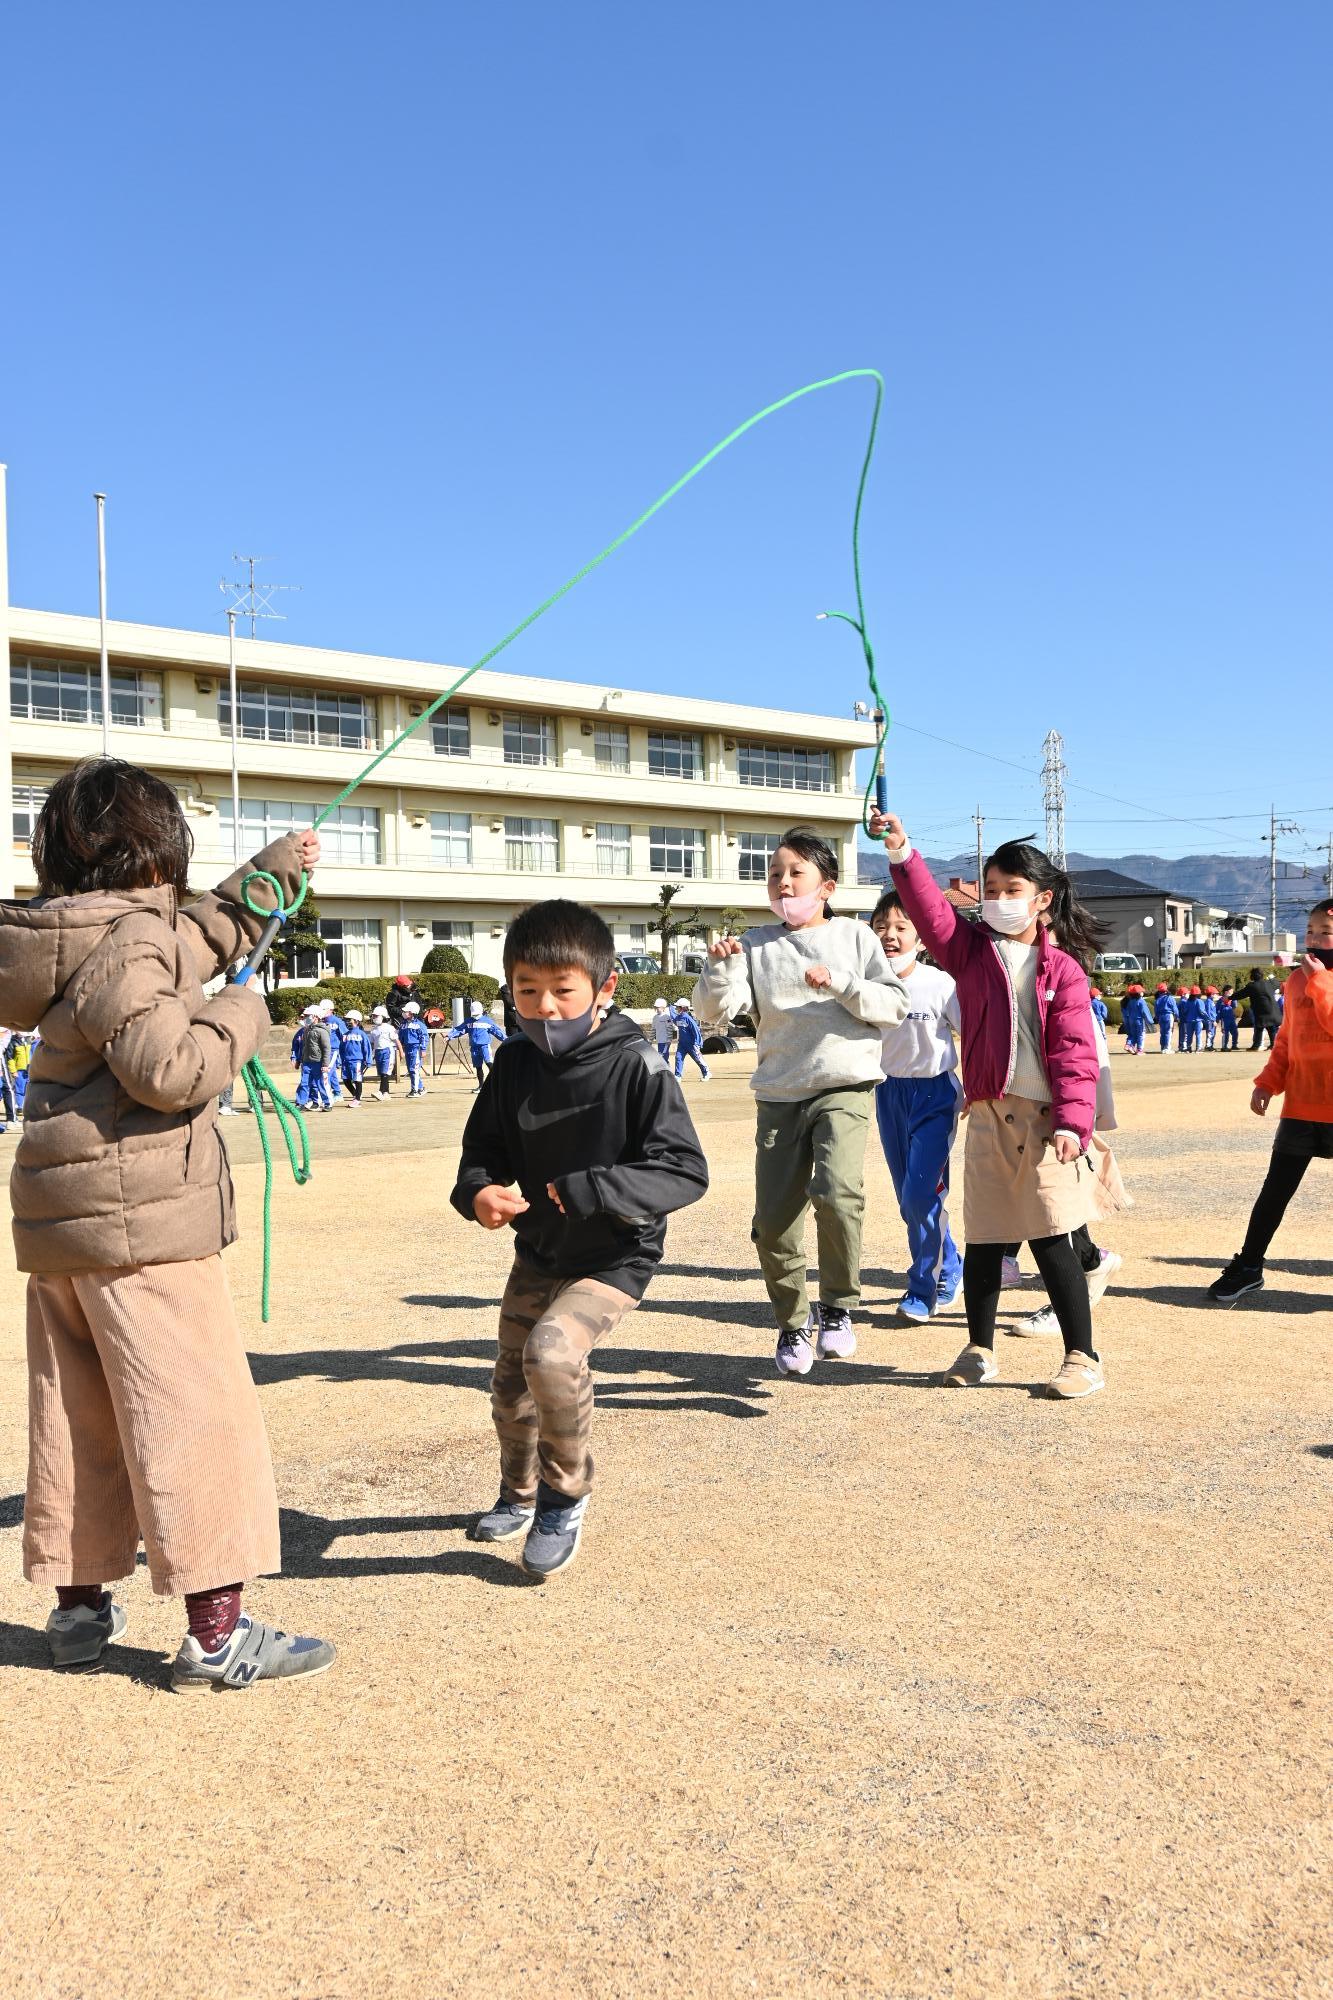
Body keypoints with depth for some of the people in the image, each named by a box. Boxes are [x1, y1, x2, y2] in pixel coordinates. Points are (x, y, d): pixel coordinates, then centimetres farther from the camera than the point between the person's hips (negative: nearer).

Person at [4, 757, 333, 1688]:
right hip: (142, 1219, -10)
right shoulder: (128, 941, -14)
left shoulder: (79, 934, 14)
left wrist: (269, 877, 28)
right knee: (197, 1413, -4)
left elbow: (193, 940, 28)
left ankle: (80, 1601, 29)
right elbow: (167, 1068, -24)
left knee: (76, 1413, 17)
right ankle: (217, 1630, 0)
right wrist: (242, 1016, -8)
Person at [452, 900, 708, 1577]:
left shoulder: (635, 1067, -21)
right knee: (510, 1388, 17)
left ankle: (566, 1495, -2)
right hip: (538, 1252, 6)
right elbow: (483, 1148, 5)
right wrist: (477, 1191, -18)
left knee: (552, 1349, -30)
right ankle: (519, 1495, 49)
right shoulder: (515, 1062, -6)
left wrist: (590, 1191, -35)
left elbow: (685, 1171, -23)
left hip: (615, 1258, -6)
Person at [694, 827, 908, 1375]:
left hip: (845, 1088, -2)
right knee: (773, 1222, 1)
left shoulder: (854, 936, 7)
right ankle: (792, 1321, 24)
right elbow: (716, 1012, 0)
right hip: (779, 1095, 3)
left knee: (836, 1192, -26)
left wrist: (838, 982, -12)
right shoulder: (756, 944, 9)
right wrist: (720, 966, -17)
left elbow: (894, 1006, 0)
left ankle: (838, 1307, -4)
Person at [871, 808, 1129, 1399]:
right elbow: (932, 912, -7)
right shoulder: (972, 950, 8)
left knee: (1050, 1239, -2)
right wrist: (902, 854, -20)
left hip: (1044, 1118, -3)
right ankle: (979, 1350, 25)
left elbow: (1074, 1053, -5)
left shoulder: (1062, 969, -1)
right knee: (981, 1238, 9)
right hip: (987, 1114, 3)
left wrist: (1072, 1121, -14)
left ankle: (1082, 1356, 10)